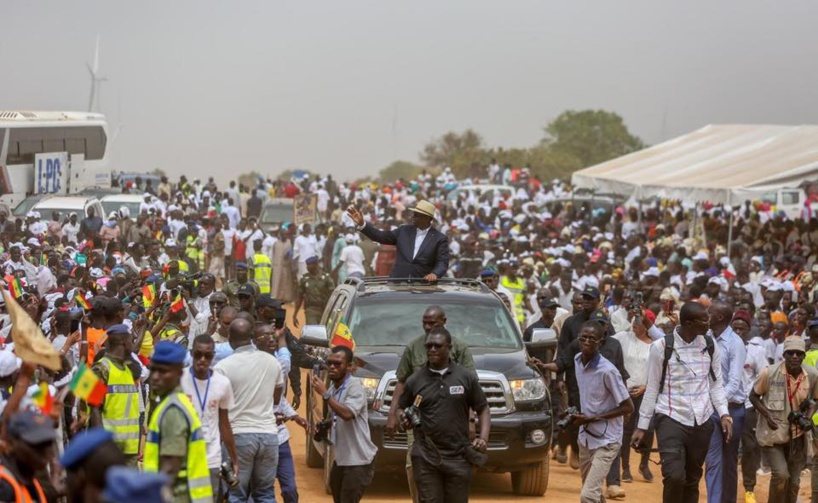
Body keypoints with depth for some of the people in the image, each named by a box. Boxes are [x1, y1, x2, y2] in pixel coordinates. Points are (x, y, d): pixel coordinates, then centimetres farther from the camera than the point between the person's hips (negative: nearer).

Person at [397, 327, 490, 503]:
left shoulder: (467, 377, 4)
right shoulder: (415, 380, 5)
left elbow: (483, 410, 8)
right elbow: (400, 409, 16)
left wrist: (483, 437, -8)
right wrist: (404, 419, -8)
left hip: (458, 457, 0)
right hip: (425, 458, 0)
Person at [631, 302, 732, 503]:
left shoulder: (710, 346, 4)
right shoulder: (661, 347, -7)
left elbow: (716, 384, 11)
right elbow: (652, 388, -1)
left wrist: (724, 414, -3)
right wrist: (642, 426, 0)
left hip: (702, 421, 4)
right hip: (671, 419, -4)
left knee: (692, 479, 10)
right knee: (674, 476, -17)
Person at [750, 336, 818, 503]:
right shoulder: (769, 373, -18)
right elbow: (754, 396, -4)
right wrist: (767, 415, -18)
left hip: (796, 434, 4)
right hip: (772, 433, -4)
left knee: (794, 481, 12)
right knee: (781, 475, -19)